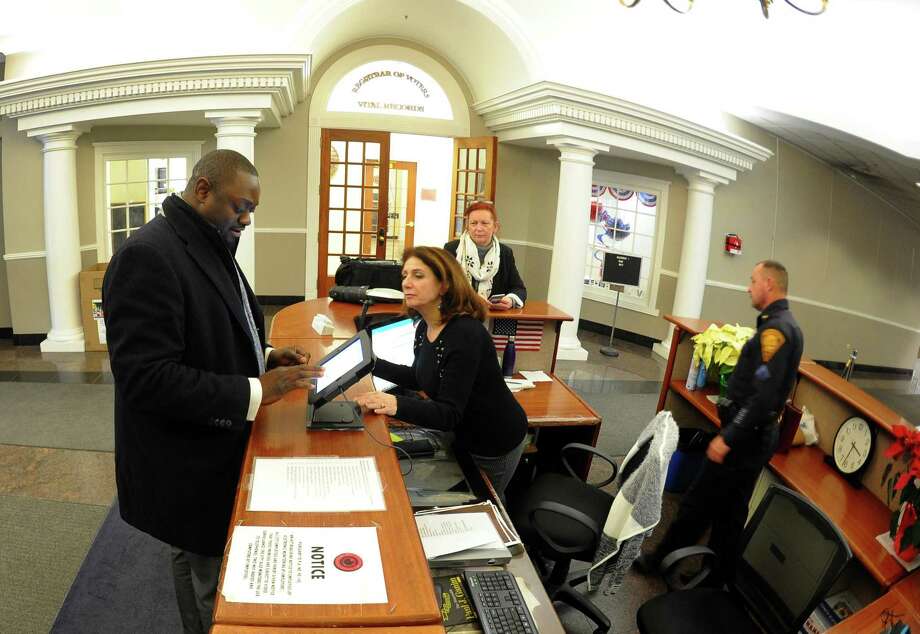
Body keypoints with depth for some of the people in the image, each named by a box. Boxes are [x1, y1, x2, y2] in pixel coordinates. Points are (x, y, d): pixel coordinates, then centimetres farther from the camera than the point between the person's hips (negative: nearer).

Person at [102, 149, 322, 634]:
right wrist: (255, 392, -27)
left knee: (204, 572, 23)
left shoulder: (209, 246, 7)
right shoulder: (147, 255, -23)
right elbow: (147, 379, -28)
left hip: (219, 449, 9)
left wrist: (265, 358, 2)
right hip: (188, 470, -8)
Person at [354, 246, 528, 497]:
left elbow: (449, 414, -35)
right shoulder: (424, 327, -5)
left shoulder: (465, 334, -32)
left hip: (495, 444, -8)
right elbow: (420, 378, 12)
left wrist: (397, 405, -50)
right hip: (465, 436, 8)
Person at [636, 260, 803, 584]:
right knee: (730, 511, 18)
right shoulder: (786, 325, 12)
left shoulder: (775, 329, -20)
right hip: (758, 436, 10)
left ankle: (662, 560, 18)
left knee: (697, 503, 4)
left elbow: (764, 396, -28)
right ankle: (717, 576, 30)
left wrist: (727, 438, -26)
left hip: (745, 439, -10)